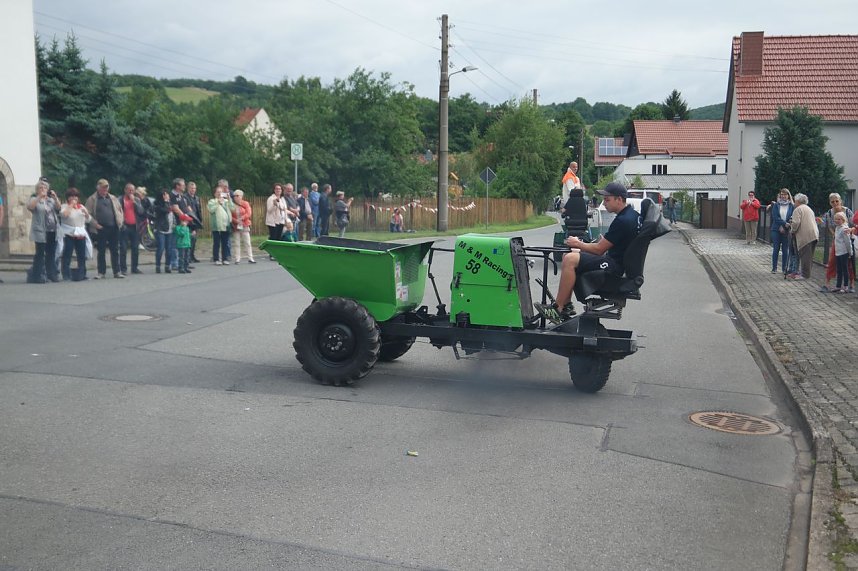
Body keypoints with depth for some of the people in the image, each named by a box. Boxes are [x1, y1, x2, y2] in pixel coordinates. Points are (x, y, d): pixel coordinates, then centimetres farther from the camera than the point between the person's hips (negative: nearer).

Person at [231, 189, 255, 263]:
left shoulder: (246, 204, 0)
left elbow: (249, 213, -8)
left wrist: (241, 218, -18)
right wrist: (235, 220, -18)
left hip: (245, 226, -1)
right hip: (236, 226, 1)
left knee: (247, 243, 1)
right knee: (236, 244, 4)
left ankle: (250, 258, 4)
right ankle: (237, 259, 8)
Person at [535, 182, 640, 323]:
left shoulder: (622, 221, -21)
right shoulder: (633, 214, 10)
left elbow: (599, 249, -17)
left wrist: (578, 244, -3)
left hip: (614, 266, -11)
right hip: (616, 259, 11)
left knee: (570, 260, -22)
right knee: (569, 255, 12)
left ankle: (558, 309, -16)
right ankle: (567, 304, 9)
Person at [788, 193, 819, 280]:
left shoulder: (798, 209, -3)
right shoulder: (809, 209, 25)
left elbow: (796, 223, -15)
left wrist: (792, 231, 1)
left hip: (806, 235, -9)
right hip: (814, 235, 9)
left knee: (805, 255, -6)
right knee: (809, 255, 13)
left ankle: (805, 274, -6)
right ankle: (807, 272, 18)